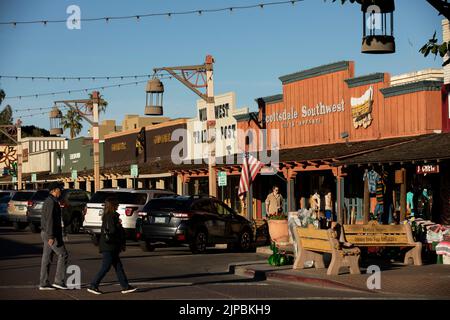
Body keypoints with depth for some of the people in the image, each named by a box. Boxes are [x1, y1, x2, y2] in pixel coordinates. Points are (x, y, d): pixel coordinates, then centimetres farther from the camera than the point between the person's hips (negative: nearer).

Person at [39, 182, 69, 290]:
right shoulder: (51, 202, -16)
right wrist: (51, 236, -24)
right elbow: (49, 220, -22)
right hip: (51, 233, -10)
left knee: (47, 257, 9)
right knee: (63, 255, -6)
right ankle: (59, 281, -5)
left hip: (46, 233, 10)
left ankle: (43, 283, 9)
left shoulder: (48, 201, 17)